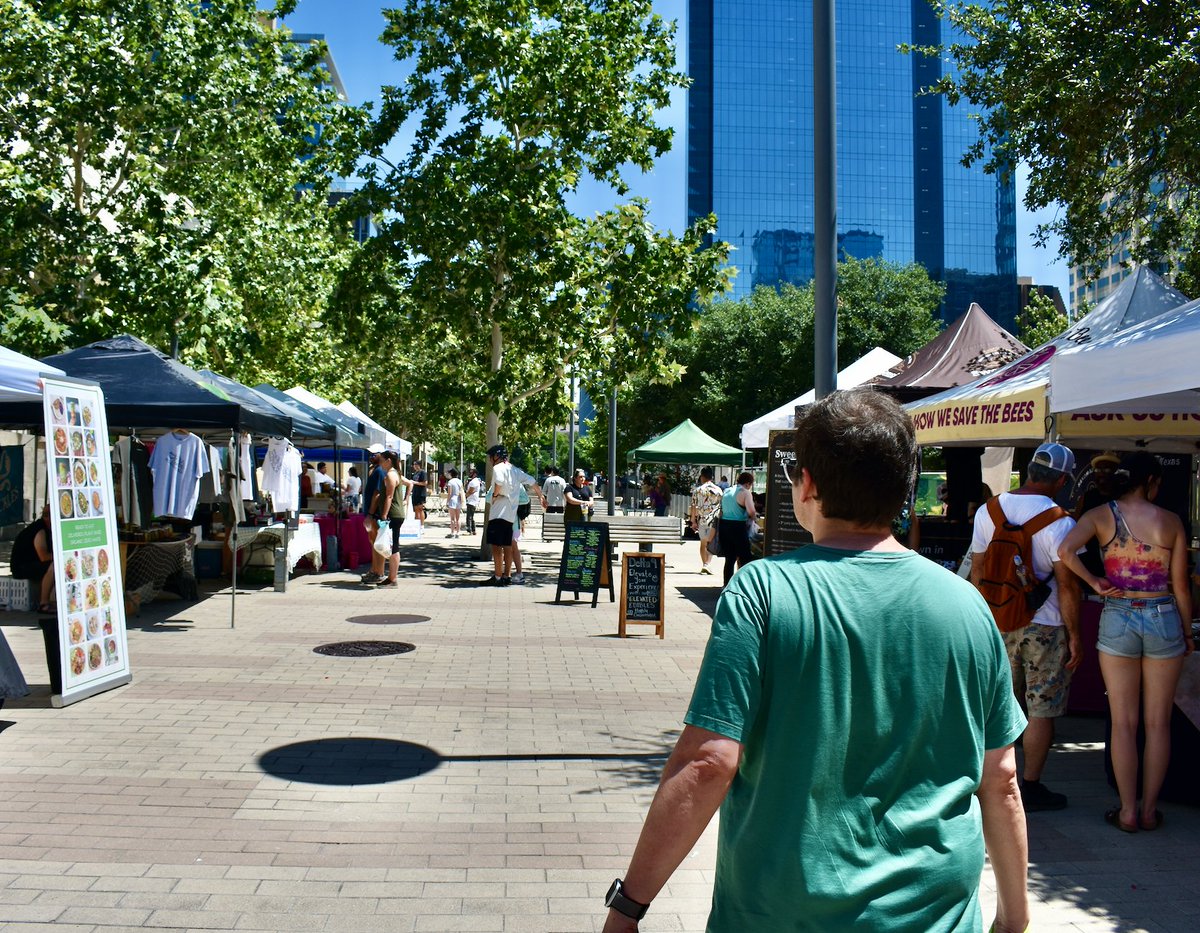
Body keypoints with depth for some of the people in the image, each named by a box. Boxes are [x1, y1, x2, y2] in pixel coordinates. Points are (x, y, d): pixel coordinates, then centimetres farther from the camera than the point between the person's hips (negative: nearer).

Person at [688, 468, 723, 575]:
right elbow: (721, 506, -1)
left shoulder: (697, 490, -4)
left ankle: (704, 564, 16)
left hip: (701, 519, 1)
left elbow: (694, 507, -2)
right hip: (714, 520, -1)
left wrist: (693, 521, 6)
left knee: (703, 543, 15)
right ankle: (707, 564, -8)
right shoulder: (718, 490, -4)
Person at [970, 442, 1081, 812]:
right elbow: (1067, 584, -14)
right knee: (1042, 709, 6)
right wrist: (1075, 636, -5)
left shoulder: (987, 511, 0)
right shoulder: (1059, 521, -15)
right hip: (1045, 625, -5)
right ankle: (1030, 786, 13)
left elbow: (977, 570, 7)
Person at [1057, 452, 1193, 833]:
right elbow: (1180, 586, 1)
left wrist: (1095, 583, -7)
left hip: (1117, 619, 0)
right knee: (1158, 722, 10)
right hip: (1164, 619, 0)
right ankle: (1149, 810, 17)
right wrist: (1187, 634, 11)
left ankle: (1127, 811, 13)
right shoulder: (1171, 521, -3)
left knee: (1123, 722, 8)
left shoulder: (1101, 514, -4)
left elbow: (1065, 550, -22)